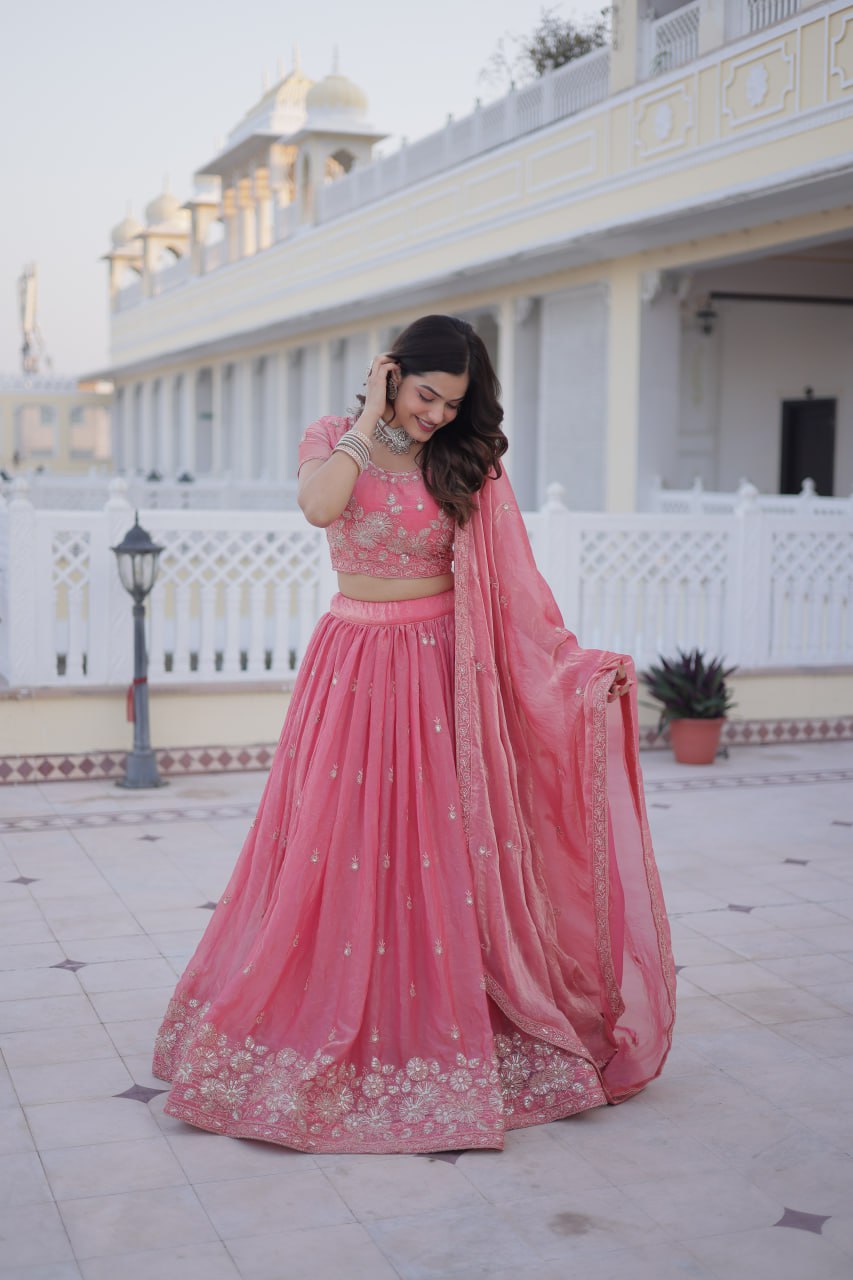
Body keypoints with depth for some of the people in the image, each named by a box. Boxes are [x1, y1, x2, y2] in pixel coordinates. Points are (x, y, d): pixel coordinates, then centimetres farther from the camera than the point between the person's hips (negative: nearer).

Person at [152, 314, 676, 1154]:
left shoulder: (467, 464, 2)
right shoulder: (332, 440, 2)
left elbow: (512, 581, -2)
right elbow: (319, 506, -21)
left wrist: (578, 660, -10)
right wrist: (370, 425, -13)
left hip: (439, 671, 0)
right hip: (353, 665, 0)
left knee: (441, 853, 1)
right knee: (334, 850, 3)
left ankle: (445, 1026, 13)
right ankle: (327, 1023, 18)